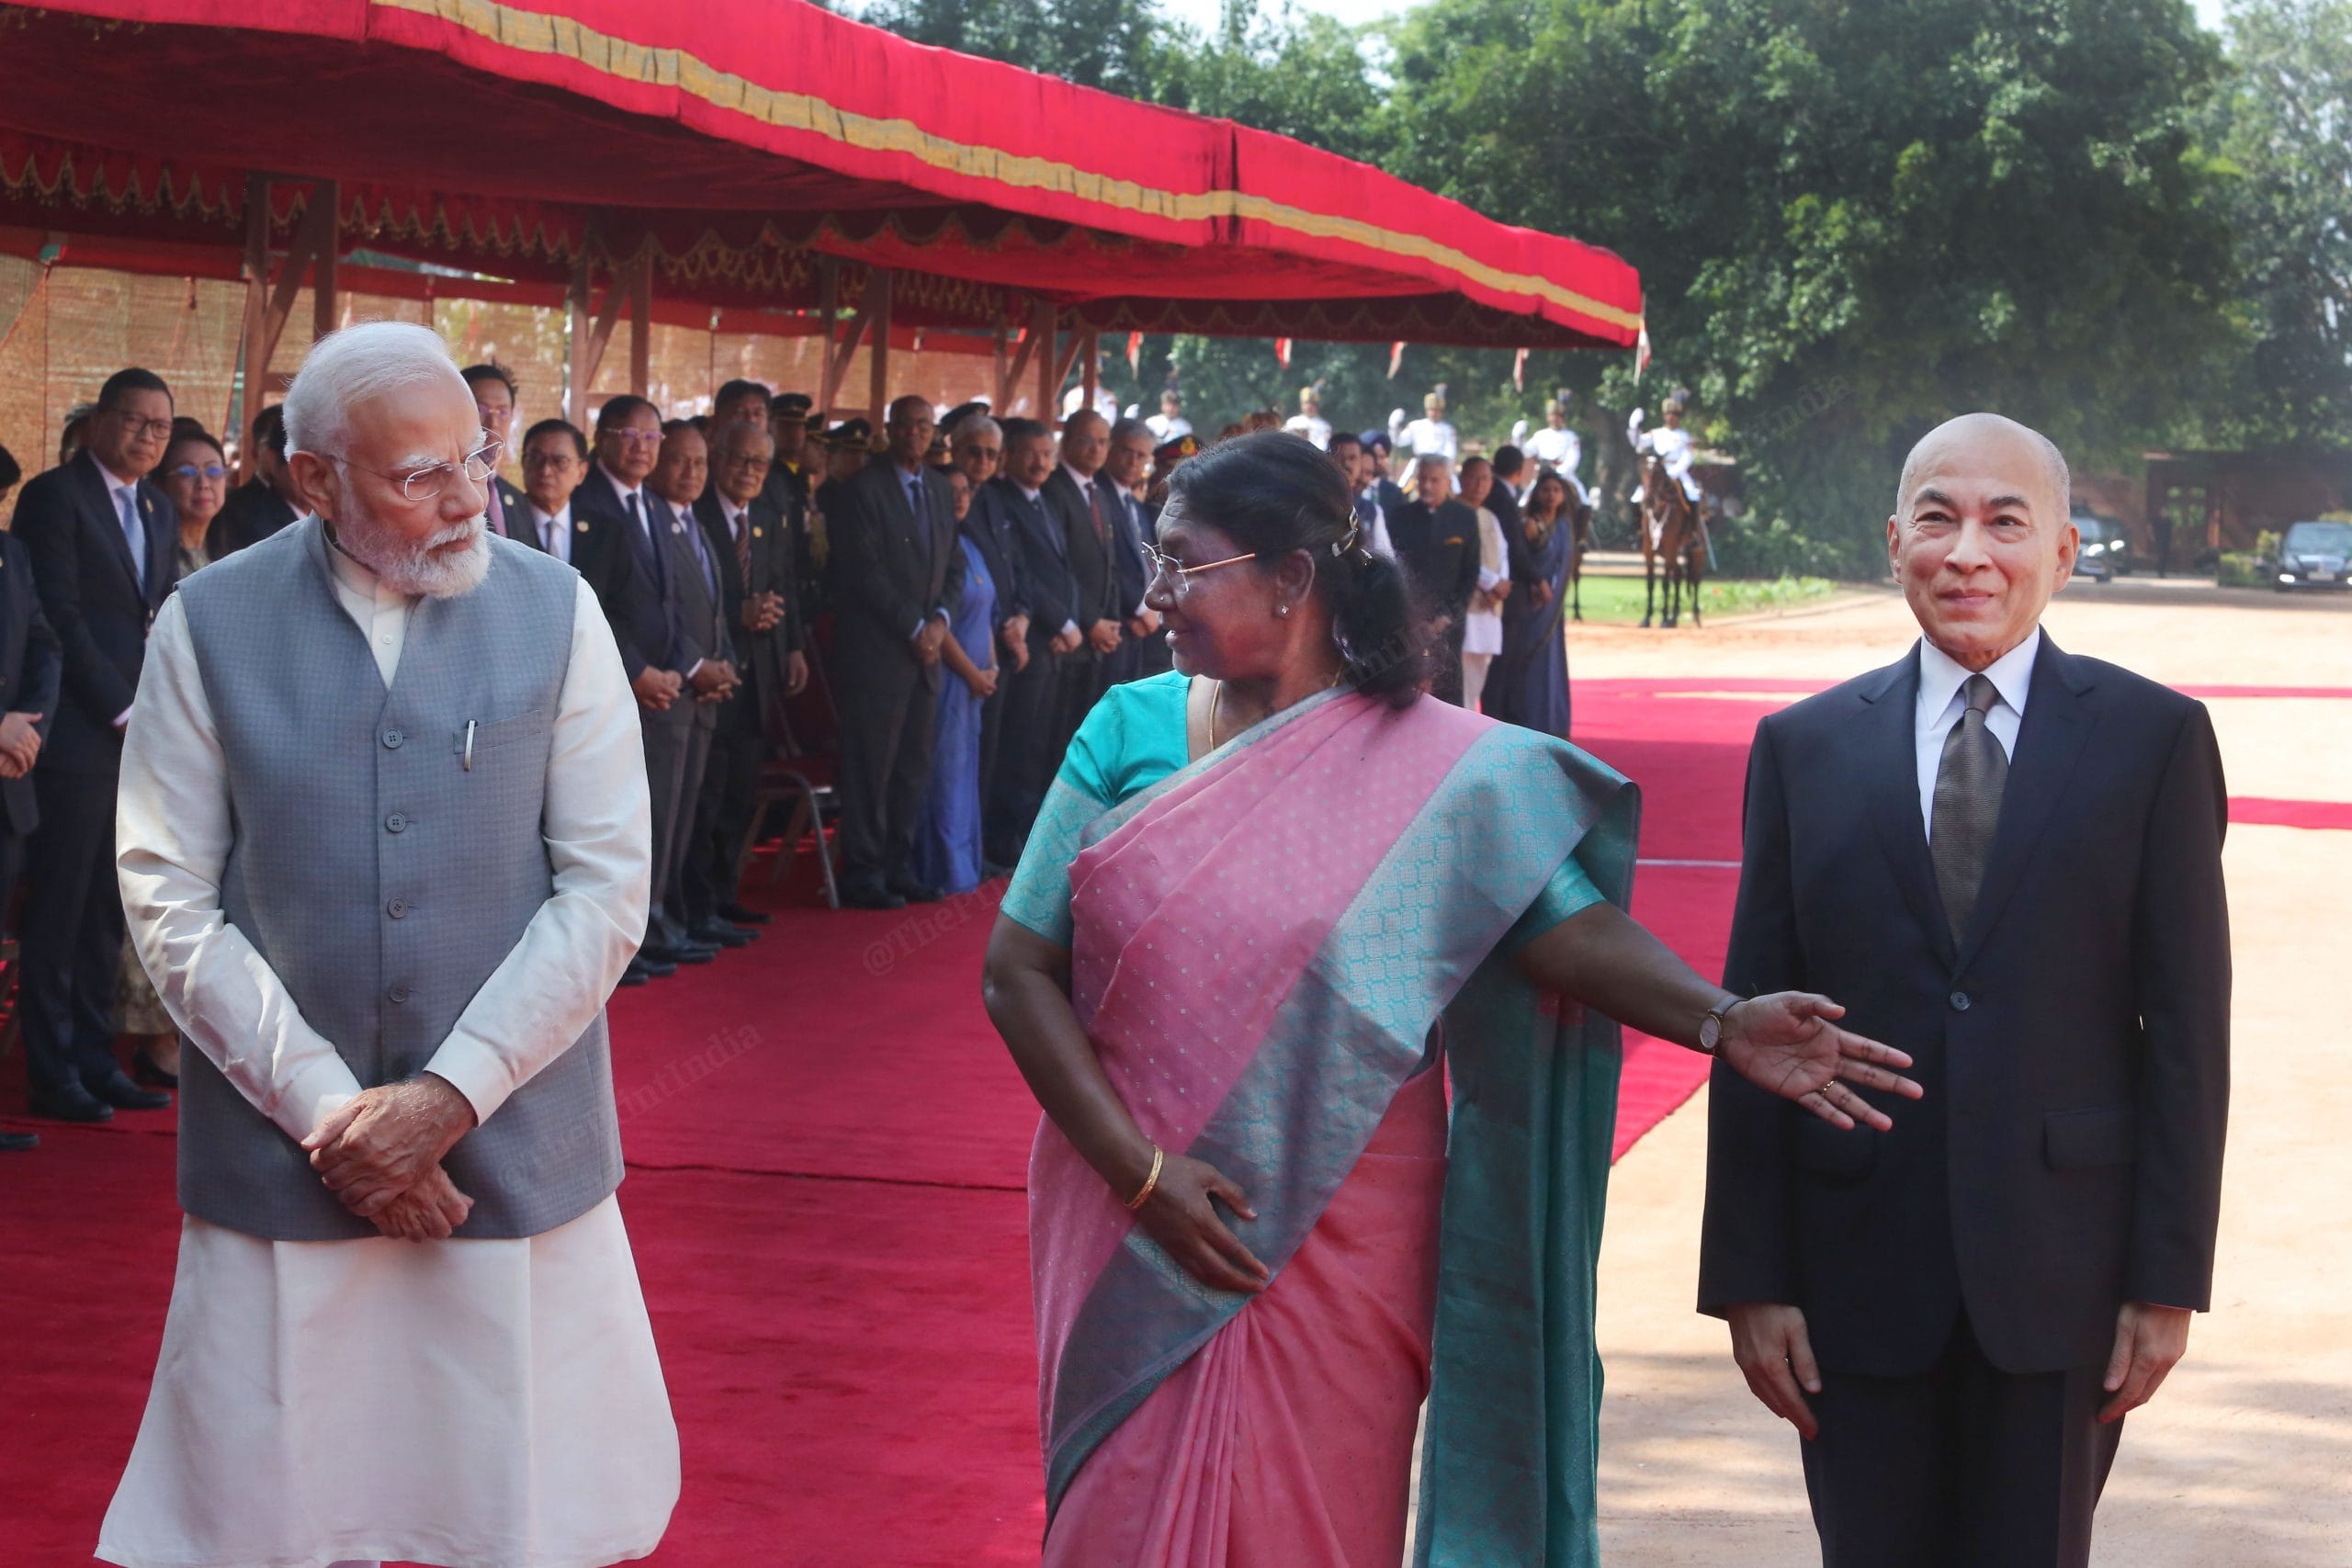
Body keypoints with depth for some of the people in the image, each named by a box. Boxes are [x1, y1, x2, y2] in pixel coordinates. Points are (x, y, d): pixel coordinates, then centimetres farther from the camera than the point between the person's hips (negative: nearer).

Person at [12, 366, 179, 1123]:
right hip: (77, 735, -7)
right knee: (59, 909, -2)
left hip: (136, 735, 7)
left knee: (108, 911, 10)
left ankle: (94, 1061, 15)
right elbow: (61, 617, -12)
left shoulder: (159, 512, 18)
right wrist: (121, 710, -12)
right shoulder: (55, 496, -6)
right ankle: (52, 1075, 2)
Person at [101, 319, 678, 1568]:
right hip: (282, 1143, 0)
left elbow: (605, 887, -2)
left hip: (515, 1138, 0)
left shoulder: (555, 611, 0)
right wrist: (325, 1107, -9)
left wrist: (451, 1097, -10)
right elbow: (170, 902, -2)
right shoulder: (209, 624, -1)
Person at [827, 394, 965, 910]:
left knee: (914, 766, 8)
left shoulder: (937, 488, 15)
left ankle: (898, 868, 16)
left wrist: (940, 619, -1)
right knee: (871, 767, -4)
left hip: (924, 653, 7)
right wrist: (914, 628, -12)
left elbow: (953, 563, 16)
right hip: (876, 650, -7)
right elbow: (866, 572, -13)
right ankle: (863, 876, 2)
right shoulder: (863, 489, -7)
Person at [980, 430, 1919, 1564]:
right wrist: (1137, 1168, -11)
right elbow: (1019, 969, -1)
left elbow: (1569, 924, -13)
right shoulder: (1132, 730, 0)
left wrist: (1722, 1023, -30)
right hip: (1134, 1235, 2)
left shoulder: (1439, 769, -5)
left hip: (1334, 1246, -2)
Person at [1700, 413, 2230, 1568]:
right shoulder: (1805, 747, 6)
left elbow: (2187, 1026, -1)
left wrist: (2169, 1277, -5)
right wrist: (1751, 1278, 0)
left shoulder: (2154, 738, 1)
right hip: (1860, 1270, 1)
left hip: (2059, 1270, -1)